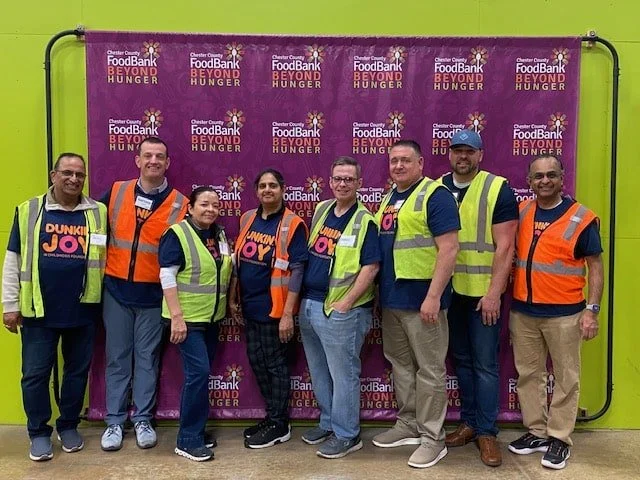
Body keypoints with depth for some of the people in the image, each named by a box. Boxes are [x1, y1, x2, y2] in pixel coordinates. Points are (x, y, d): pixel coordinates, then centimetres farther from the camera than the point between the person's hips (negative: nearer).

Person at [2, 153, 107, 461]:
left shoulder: (98, 213, 2)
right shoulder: (29, 211, 1)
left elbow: (107, 257, 6)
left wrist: (105, 299, -1)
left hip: (83, 309, 1)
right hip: (38, 310, -1)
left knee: (78, 370, 12)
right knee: (35, 373, 7)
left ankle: (69, 426, 30)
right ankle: (39, 432, 25)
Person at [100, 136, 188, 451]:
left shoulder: (180, 204, -3)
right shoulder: (115, 192, 2)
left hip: (154, 293, -1)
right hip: (116, 289, 2)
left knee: (147, 358, 8)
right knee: (117, 358, 9)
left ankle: (142, 419, 21)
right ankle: (114, 421, 20)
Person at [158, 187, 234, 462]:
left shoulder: (220, 235, 8)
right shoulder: (177, 234, -13)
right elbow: (167, 277, -17)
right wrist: (177, 317, -21)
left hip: (212, 317, 7)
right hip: (187, 318, -7)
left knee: (202, 373, 13)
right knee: (198, 372, -11)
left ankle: (195, 430, 26)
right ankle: (188, 440, 2)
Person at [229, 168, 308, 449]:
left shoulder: (292, 224, -11)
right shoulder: (247, 219, 8)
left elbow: (296, 270, -15)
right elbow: (238, 261, 14)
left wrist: (288, 314, -19)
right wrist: (233, 299, 12)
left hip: (273, 308, -7)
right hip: (249, 306, 7)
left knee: (275, 364, 4)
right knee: (257, 362, 14)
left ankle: (279, 426, 18)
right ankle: (272, 416, 30)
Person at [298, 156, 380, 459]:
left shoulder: (364, 221, -11)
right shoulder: (321, 210, 10)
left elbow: (370, 267, -17)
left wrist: (345, 304, -19)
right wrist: (303, 299, 14)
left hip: (339, 310, -7)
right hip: (309, 305, 8)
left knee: (343, 374, 5)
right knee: (319, 372, 19)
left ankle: (346, 435, 20)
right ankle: (328, 422, 36)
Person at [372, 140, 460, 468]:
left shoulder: (435, 195, -10)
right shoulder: (389, 198, 15)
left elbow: (449, 249, -18)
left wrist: (433, 296, -23)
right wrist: (380, 293, 16)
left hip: (421, 298, -8)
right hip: (391, 298, 8)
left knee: (429, 370, 3)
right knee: (400, 365, 17)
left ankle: (432, 438, 15)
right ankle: (408, 425, 32)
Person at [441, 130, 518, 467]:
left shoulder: (498, 189, -6)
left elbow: (505, 247, -10)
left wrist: (493, 293, -15)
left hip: (483, 293, -4)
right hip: (449, 291, 4)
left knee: (485, 363, 2)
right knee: (461, 359, 14)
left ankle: (487, 431, 16)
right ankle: (469, 422, 28)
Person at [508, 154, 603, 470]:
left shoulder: (581, 218, -6)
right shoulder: (520, 213, 5)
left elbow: (596, 266, -4)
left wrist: (592, 309, -12)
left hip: (563, 313, -4)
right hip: (522, 311, 4)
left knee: (565, 378, 7)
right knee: (528, 374, 13)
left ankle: (559, 438, 21)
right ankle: (536, 432, 27)